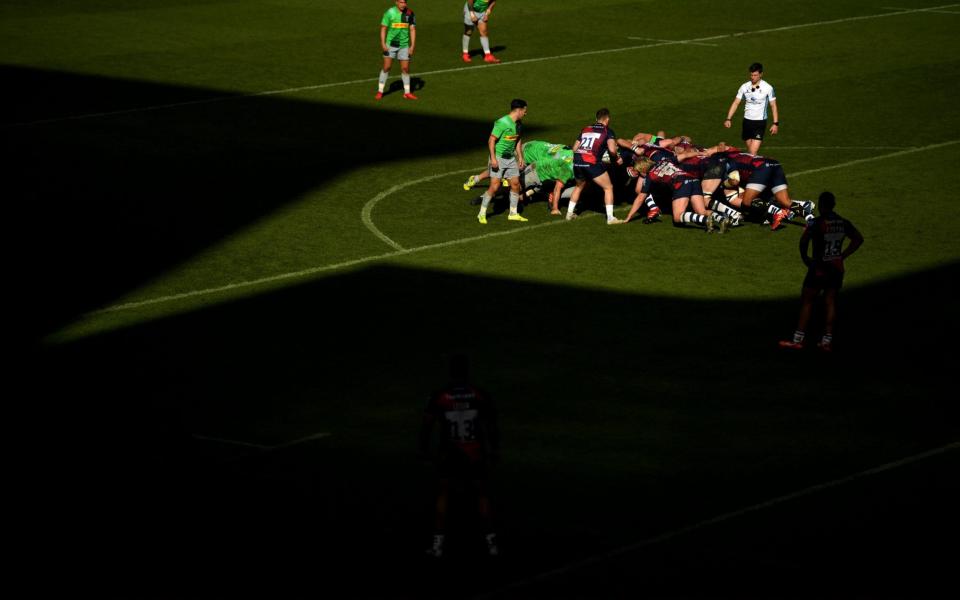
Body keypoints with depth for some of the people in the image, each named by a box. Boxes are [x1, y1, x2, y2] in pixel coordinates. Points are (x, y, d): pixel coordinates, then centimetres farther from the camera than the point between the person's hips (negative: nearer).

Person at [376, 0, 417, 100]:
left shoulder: (410, 13, -3)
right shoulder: (389, 12, -9)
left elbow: (412, 29, 1)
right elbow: (383, 28, -4)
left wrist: (412, 46, -5)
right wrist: (383, 43, -13)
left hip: (404, 45, 2)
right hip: (390, 45, -2)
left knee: (405, 69, 2)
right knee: (386, 67, -2)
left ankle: (407, 92, 12)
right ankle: (380, 91, 8)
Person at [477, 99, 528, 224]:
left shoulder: (519, 124, 7)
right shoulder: (502, 123, -19)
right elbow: (491, 140, -19)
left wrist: (520, 157, 18)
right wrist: (493, 158, -24)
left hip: (511, 158, 8)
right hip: (498, 158, -8)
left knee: (516, 184, 6)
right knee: (495, 186, -12)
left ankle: (513, 213, 19)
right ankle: (482, 214, -1)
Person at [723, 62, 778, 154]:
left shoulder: (768, 88, -6)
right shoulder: (744, 87, 3)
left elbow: (773, 106, -1)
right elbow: (736, 103, 5)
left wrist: (776, 123, -5)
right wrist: (728, 119, -4)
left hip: (760, 122, -4)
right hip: (747, 121, 4)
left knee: (753, 152, -16)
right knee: (749, 151, 11)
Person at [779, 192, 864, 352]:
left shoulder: (816, 223, -14)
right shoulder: (844, 223, 5)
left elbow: (803, 241, -25)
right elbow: (858, 239, 14)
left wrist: (805, 258, -9)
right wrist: (842, 255, 12)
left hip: (819, 268, -5)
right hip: (837, 268, 5)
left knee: (806, 302, 4)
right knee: (830, 303, 9)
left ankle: (798, 340, 6)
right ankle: (827, 341, 8)